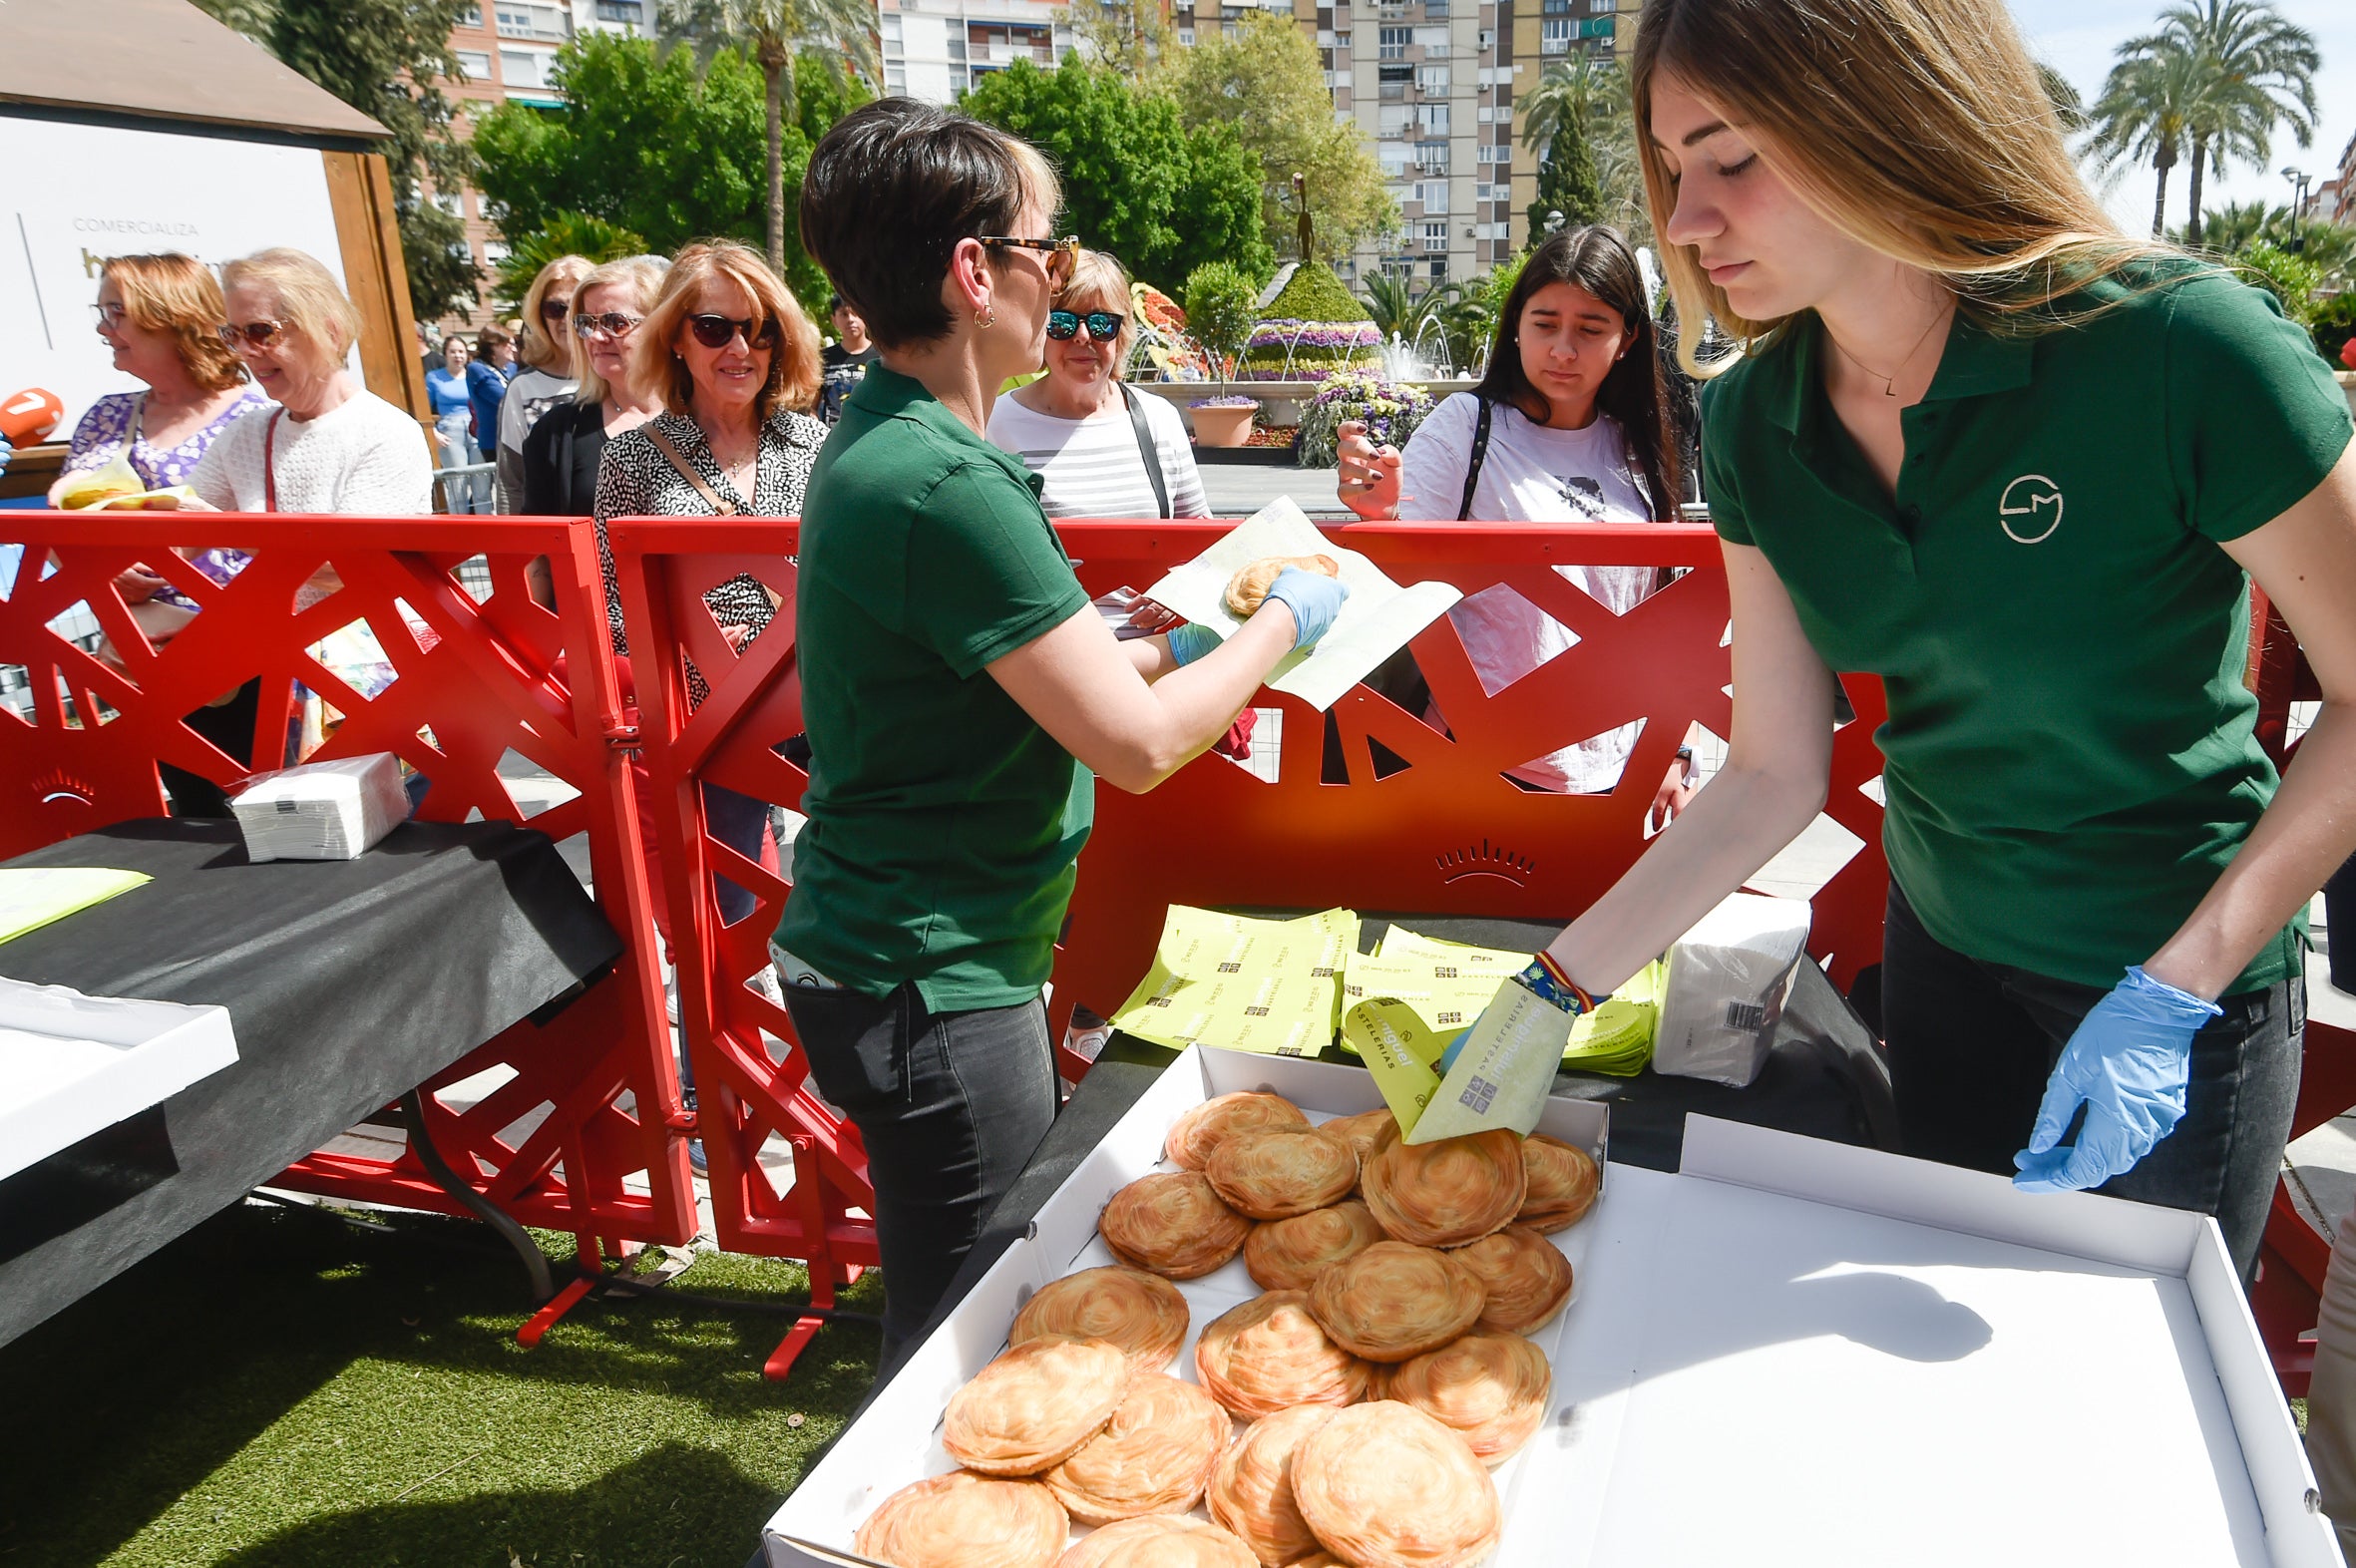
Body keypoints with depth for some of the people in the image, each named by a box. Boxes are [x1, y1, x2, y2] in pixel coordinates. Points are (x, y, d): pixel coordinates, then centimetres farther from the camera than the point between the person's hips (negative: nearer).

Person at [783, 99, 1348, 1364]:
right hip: (931, 980, -10)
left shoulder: (877, 440, 8)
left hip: (919, 956, 10)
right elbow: (1136, 744, -23)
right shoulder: (943, 481, -24)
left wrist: (1178, 647, 11)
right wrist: (1282, 623, -7)